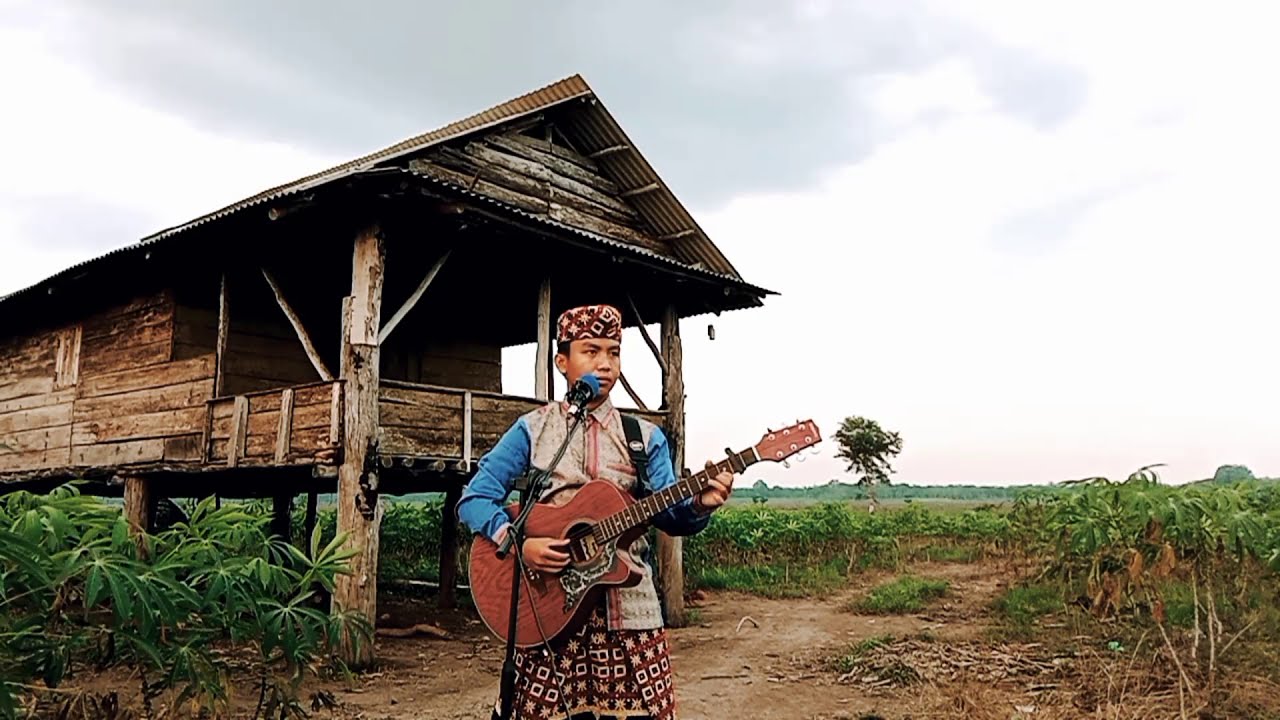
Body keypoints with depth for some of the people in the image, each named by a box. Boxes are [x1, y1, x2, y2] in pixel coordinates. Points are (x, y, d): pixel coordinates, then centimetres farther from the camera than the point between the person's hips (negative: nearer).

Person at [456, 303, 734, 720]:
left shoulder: (645, 437, 7)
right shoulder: (532, 428, 2)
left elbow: (668, 514, 0)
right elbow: (474, 499, -1)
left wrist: (699, 504, -22)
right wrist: (518, 543, -18)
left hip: (627, 606, 2)